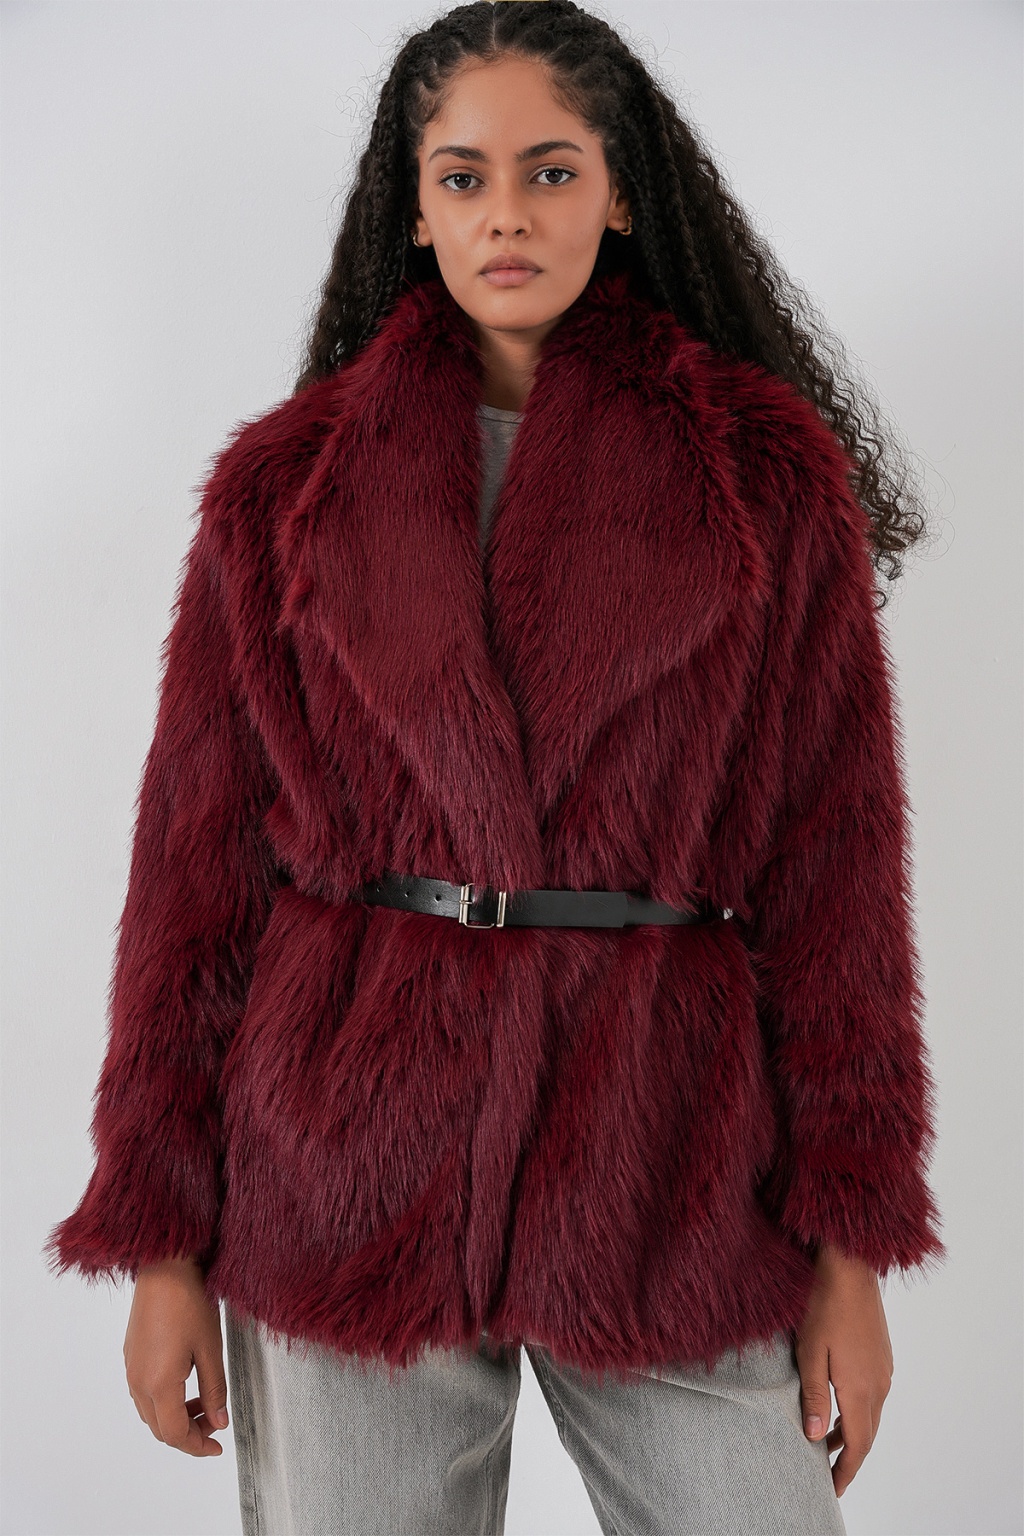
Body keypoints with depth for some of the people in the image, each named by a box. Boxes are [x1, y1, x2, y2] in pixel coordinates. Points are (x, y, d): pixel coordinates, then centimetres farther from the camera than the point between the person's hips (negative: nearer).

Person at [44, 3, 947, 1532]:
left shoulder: (769, 470, 4)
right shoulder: (287, 483, 5)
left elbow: (834, 848, 3)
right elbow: (199, 852, 5)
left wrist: (848, 1238, -1)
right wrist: (163, 1238, 3)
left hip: (671, 1165, 0)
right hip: (347, 1162, 1)